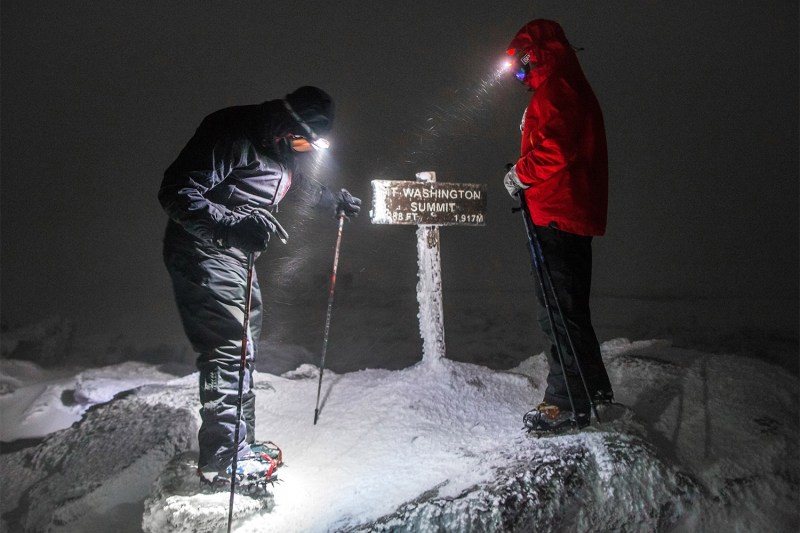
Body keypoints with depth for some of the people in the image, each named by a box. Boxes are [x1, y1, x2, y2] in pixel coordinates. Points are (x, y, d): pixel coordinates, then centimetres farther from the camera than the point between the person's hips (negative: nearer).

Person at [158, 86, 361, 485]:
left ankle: (240, 443, 26)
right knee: (229, 349, -11)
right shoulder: (231, 135, -21)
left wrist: (334, 201, 29)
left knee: (244, 347, 14)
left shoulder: (281, 149, 9)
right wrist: (233, 225, -41)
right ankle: (223, 459, 0)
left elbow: (302, 182, 33)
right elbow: (177, 194, -28)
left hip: (238, 257, 10)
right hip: (204, 255, -10)